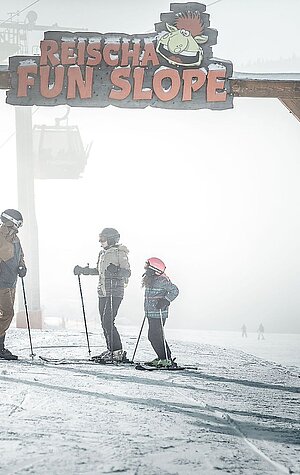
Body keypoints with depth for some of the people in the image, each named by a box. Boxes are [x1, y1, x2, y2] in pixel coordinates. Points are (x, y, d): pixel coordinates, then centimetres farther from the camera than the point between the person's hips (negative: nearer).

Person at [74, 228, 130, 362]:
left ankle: (118, 352, -13)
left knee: (108, 322, -15)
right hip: (103, 293, 8)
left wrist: (116, 272, -33)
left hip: (115, 292, -8)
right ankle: (110, 350, 14)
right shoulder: (102, 253, 16)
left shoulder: (120, 253, -8)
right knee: (104, 322, 7)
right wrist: (83, 270, 26)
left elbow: (127, 272, -15)